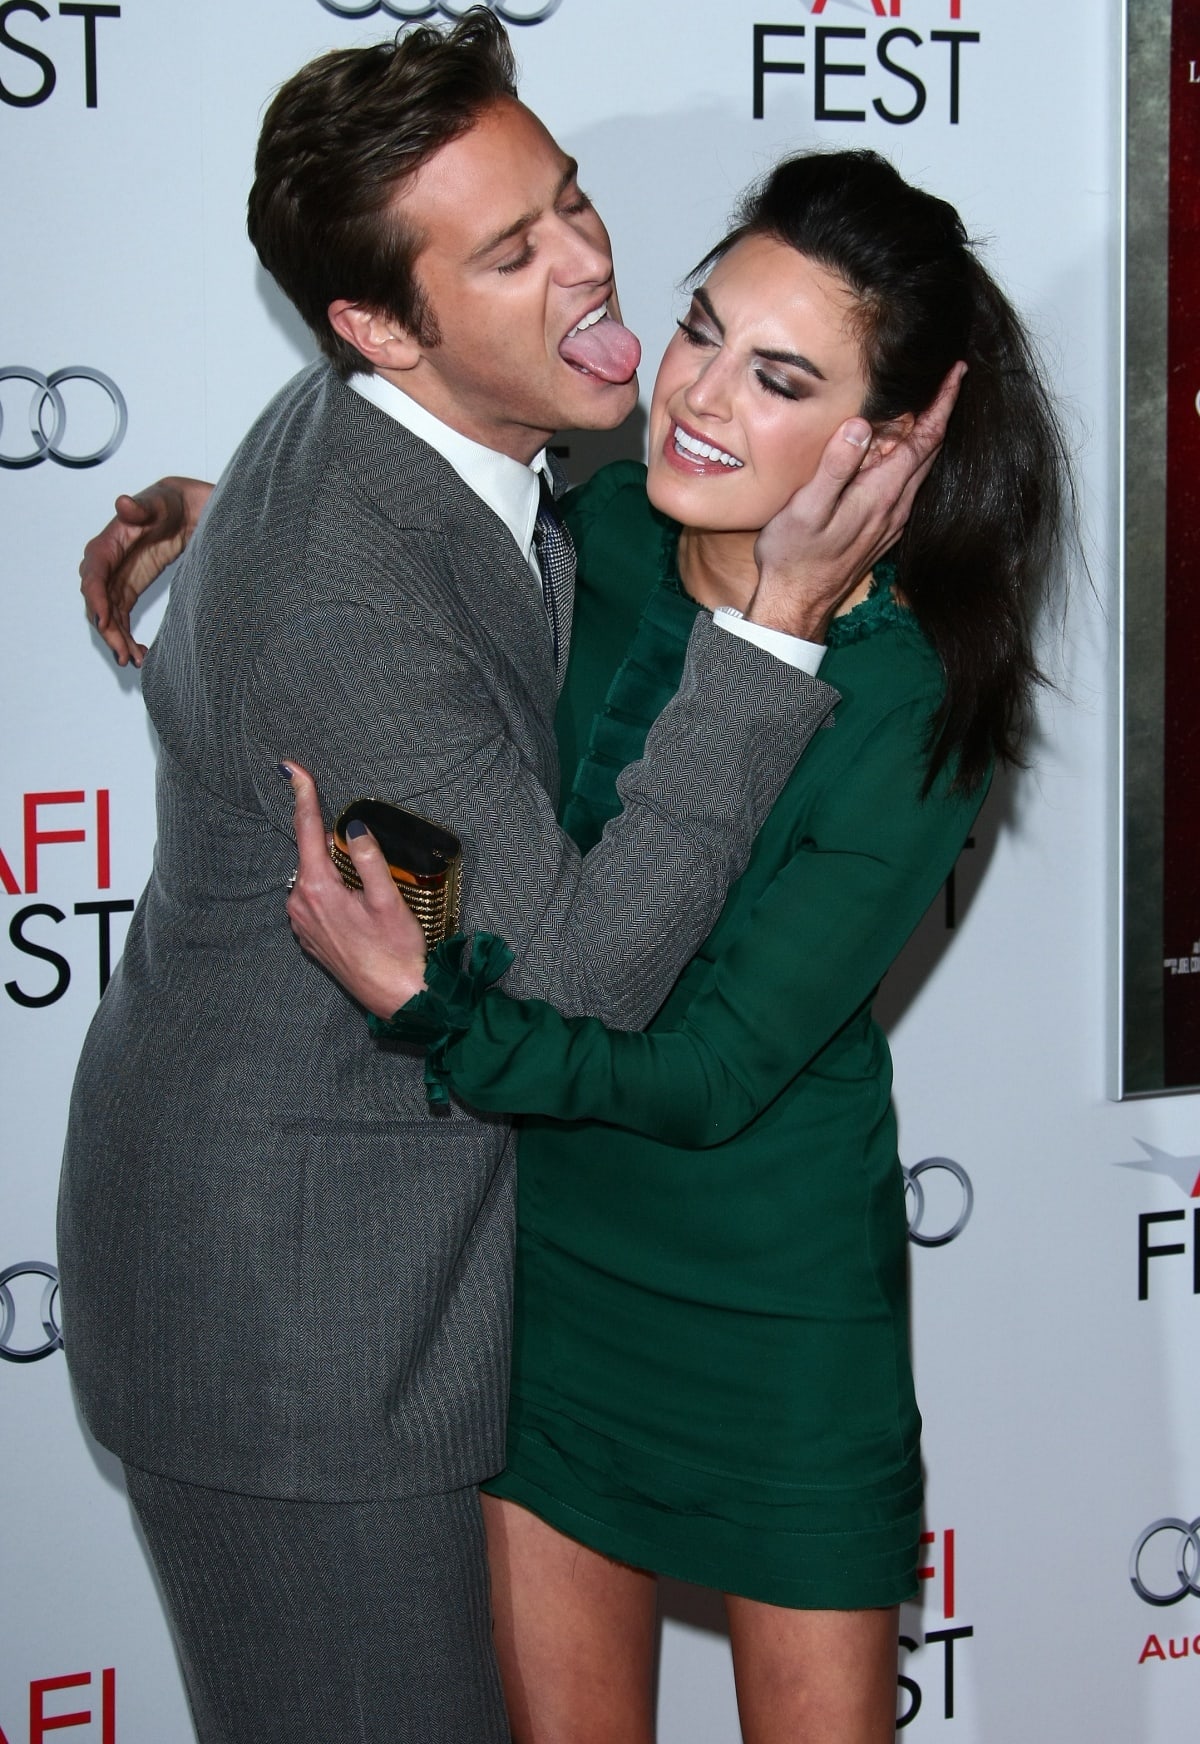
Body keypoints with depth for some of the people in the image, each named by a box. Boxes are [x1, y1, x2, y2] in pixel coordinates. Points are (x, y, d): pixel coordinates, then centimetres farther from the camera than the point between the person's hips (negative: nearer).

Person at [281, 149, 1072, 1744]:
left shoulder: (912, 711, -22)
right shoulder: (594, 532, -10)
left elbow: (711, 1073, -23)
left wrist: (427, 1005, -31)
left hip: (773, 1294, -4)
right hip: (538, 1244, 4)